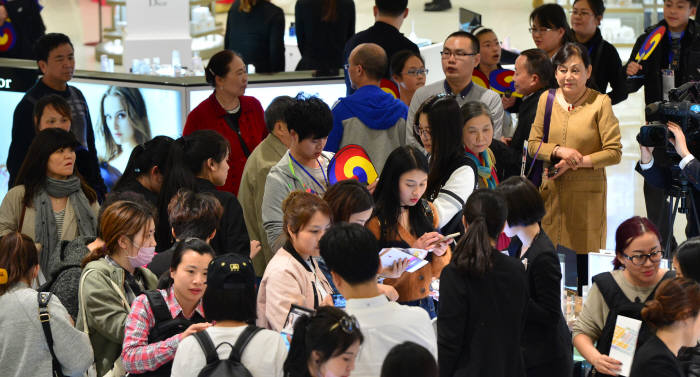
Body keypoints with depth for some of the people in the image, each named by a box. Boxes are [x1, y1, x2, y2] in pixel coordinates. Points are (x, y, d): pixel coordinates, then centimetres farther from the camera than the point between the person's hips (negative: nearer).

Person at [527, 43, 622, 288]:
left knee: (584, 252, -1)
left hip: (587, 192, -3)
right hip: (552, 191, 3)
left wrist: (577, 163, -16)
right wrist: (559, 151, -12)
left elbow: (614, 152, -7)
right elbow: (533, 145, 8)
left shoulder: (600, 102, -7)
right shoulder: (547, 99, 6)